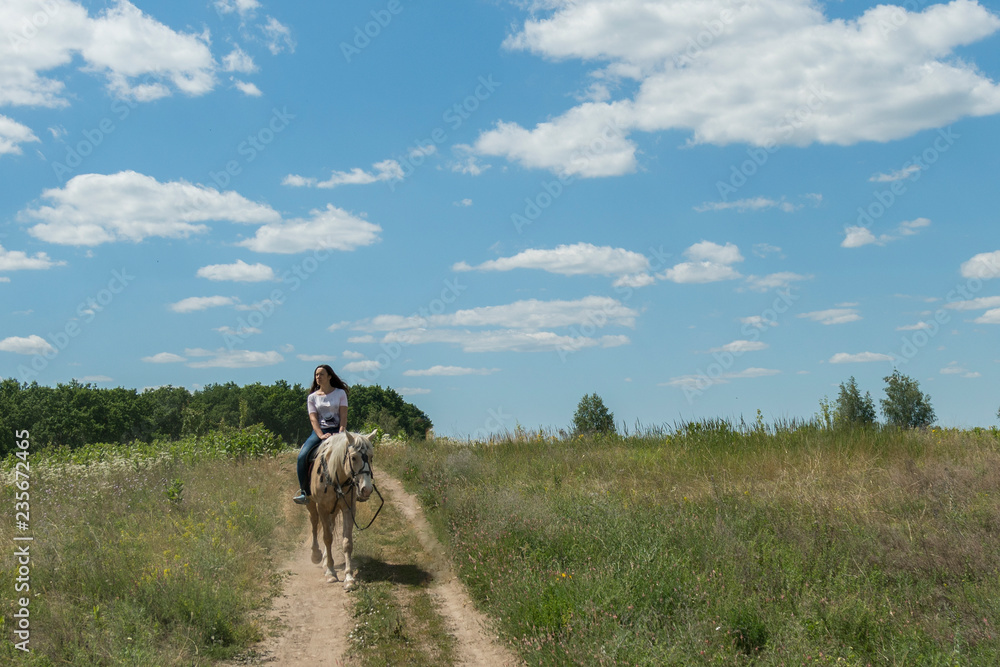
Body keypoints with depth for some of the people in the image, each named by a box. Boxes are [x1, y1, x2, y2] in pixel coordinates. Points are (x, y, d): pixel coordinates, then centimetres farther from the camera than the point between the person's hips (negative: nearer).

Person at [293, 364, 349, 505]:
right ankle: (304, 492, -16)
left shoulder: (340, 393, 8)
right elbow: (313, 419, 1)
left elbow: (343, 416, 1)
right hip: (319, 431, 2)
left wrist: (340, 434, -15)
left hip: (337, 430, -1)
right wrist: (321, 436, -17)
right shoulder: (312, 397, 12)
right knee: (302, 456, -24)